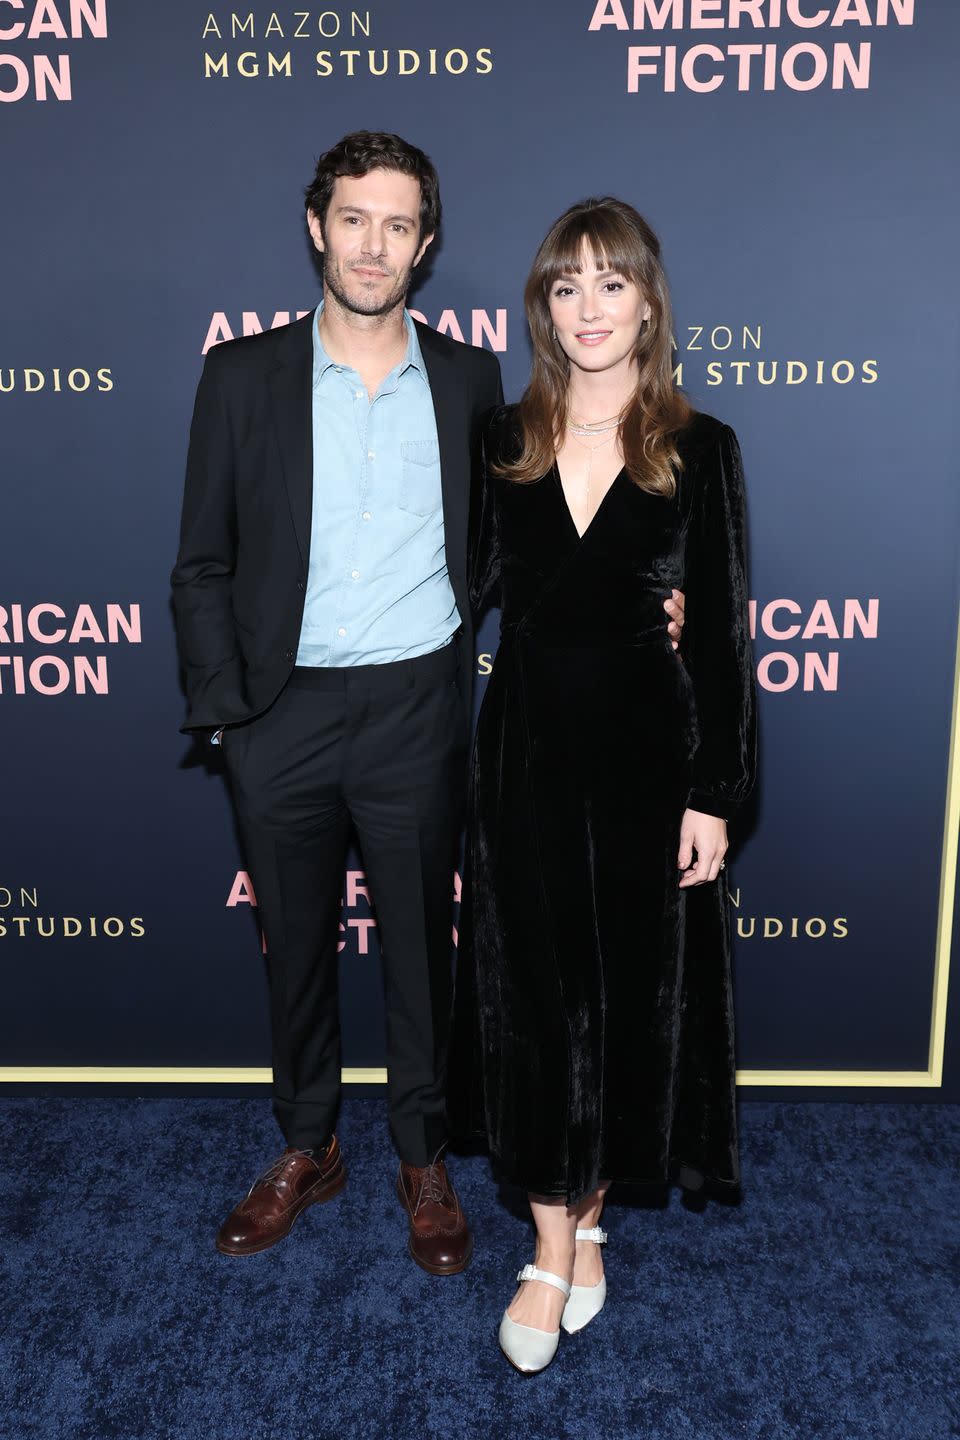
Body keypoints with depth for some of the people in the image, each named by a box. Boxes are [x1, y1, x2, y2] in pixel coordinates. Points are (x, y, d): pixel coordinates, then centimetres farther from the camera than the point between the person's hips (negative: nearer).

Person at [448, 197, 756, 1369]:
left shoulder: (697, 449, -2)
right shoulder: (504, 439, 5)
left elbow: (719, 634, -5)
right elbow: (473, 589, 3)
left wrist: (712, 793, -8)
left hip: (643, 752, -1)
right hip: (528, 747, 2)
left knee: (633, 990, 9)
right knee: (536, 994, 6)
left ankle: (587, 1211, 32)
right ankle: (553, 1249, 21)